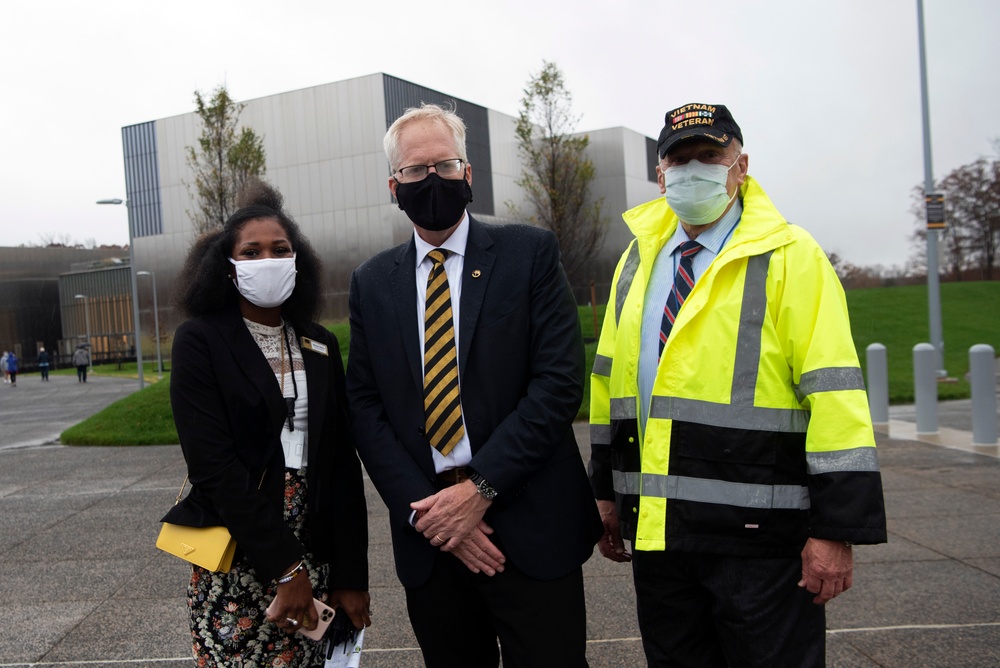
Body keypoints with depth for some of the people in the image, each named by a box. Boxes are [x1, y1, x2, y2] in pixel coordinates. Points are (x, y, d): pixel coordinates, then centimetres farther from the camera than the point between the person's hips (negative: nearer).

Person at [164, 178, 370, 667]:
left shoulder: (319, 346, 8)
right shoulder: (200, 341, -5)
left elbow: (343, 464, 5)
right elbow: (214, 465, -13)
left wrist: (351, 575, 0)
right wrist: (284, 568, -15)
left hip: (315, 552, 4)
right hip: (235, 557, -3)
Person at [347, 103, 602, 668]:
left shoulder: (530, 253, -2)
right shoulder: (372, 283, 8)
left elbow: (560, 382, -9)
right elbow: (365, 408, 4)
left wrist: (480, 489, -14)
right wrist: (425, 509, -8)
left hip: (529, 529, -2)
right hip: (429, 535, 3)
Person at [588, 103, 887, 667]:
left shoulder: (790, 256, -7)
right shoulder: (637, 261, 11)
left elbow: (834, 393, -13)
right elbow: (610, 376, 14)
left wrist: (836, 529, -17)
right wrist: (607, 489, 14)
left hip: (758, 536, -5)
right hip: (656, 530, 5)